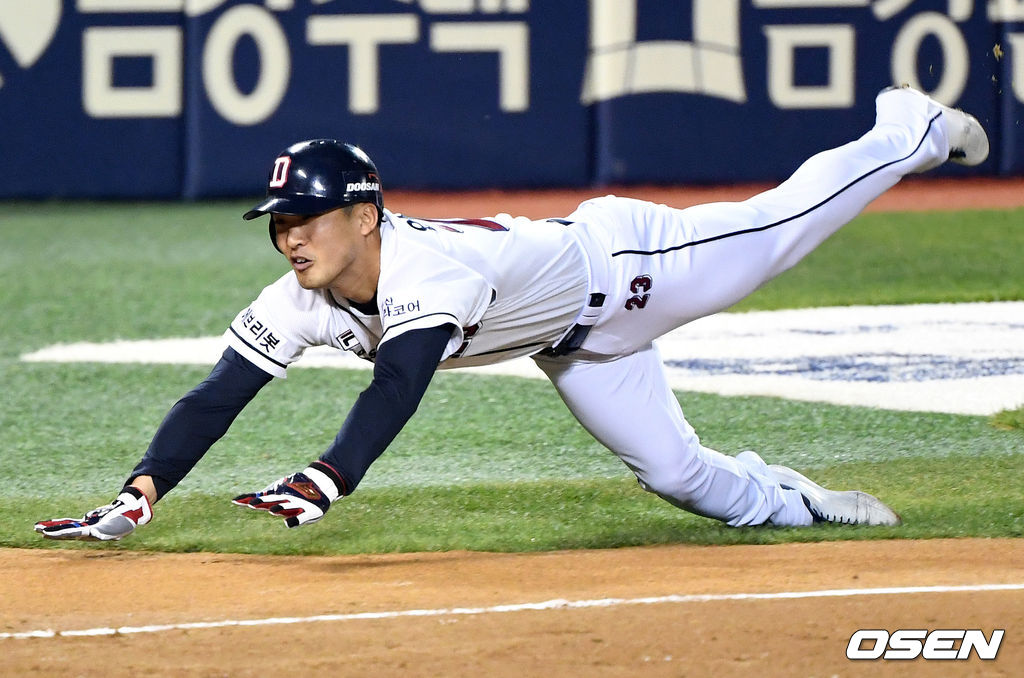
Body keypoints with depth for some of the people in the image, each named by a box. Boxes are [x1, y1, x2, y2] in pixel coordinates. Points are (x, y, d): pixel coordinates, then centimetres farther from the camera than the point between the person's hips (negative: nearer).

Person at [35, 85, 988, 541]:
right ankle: (799, 505, 43)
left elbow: (398, 387, -59)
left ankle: (908, 133, 39)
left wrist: (323, 482, -72)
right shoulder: (298, 305, -24)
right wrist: (138, 496, -44)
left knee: (781, 223, 13)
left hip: (619, 258, -6)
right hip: (570, 347, 6)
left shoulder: (431, 267, -44)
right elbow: (214, 399, -28)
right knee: (679, 474, 15)